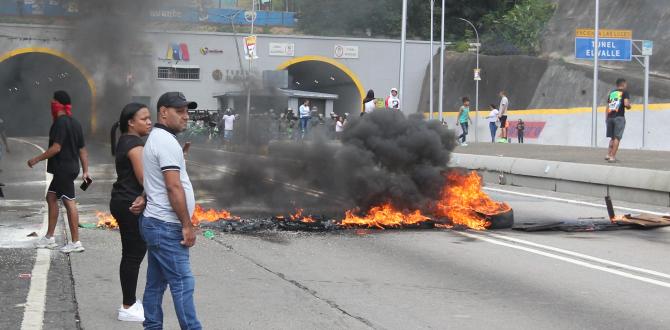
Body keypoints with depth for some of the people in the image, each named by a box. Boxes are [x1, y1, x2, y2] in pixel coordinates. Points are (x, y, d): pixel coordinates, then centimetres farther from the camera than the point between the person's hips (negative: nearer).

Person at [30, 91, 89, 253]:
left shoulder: (60, 122, -15)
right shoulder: (75, 123, 13)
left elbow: (56, 148, -21)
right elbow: (82, 149, 14)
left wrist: (36, 159, -13)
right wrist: (85, 171, 16)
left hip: (63, 168, -10)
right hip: (70, 167, 10)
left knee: (69, 202, -7)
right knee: (51, 197, 17)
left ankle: (75, 242, -5)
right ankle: (49, 238, 23)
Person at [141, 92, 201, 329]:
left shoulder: (156, 139, 18)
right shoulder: (167, 142, -15)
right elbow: (174, 187, -20)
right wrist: (187, 225, -17)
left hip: (155, 222, 10)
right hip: (167, 226, -10)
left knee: (156, 282, 11)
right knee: (182, 282, -9)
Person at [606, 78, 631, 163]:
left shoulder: (611, 93, 18)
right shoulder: (624, 93, 1)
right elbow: (626, 104, -14)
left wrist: (607, 119, 19)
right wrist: (629, 106, 9)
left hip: (610, 117, 6)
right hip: (619, 117, -6)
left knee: (612, 137, 18)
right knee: (617, 137, -4)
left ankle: (608, 154, 12)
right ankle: (612, 157, -8)